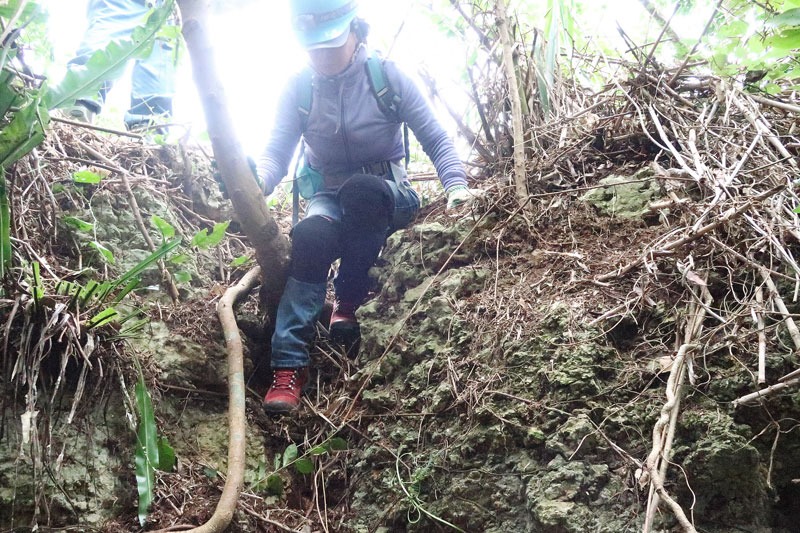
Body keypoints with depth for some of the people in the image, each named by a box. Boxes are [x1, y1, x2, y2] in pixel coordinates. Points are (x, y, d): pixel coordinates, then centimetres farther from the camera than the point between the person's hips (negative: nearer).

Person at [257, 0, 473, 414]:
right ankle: (289, 365, -35)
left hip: (387, 198, -1)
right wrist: (256, 182, -35)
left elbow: (436, 140, -7)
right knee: (310, 235, -35)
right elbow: (277, 152, -11)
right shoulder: (299, 88, -4)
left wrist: (456, 185, -25)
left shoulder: (387, 77, -10)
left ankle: (348, 300, -16)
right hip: (329, 199, 1)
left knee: (359, 189, -38)